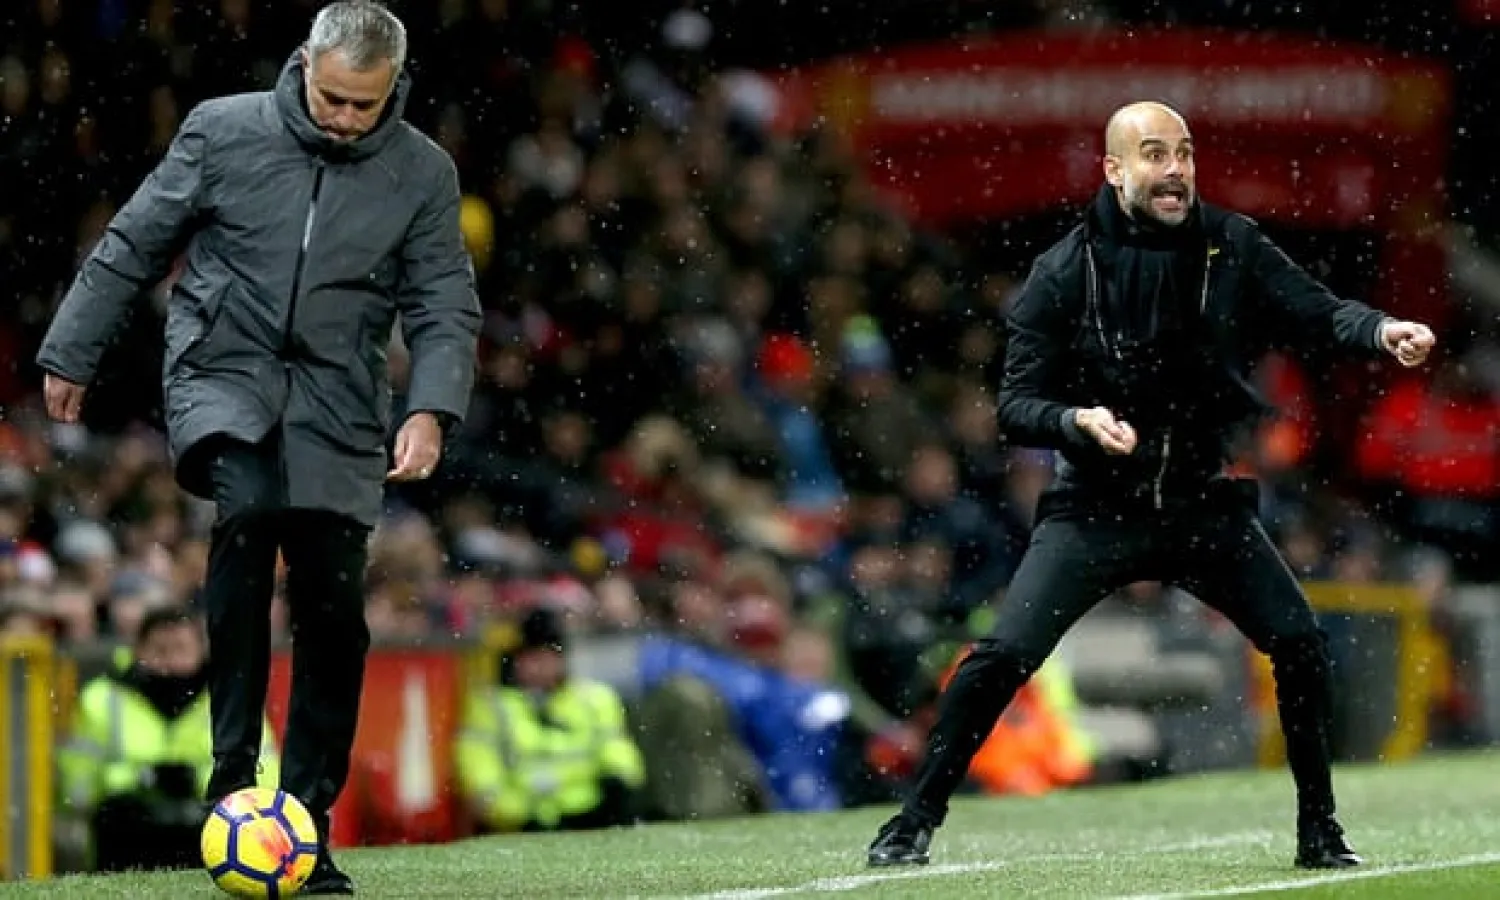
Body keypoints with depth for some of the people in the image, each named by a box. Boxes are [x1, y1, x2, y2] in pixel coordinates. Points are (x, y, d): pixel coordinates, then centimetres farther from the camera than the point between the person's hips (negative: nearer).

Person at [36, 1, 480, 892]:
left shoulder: (423, 174, 1)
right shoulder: (224, 132, -3)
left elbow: (446, 308, 1)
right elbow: (132, 247, 6)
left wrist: (431, 409, -15)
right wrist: (70, 354, 8)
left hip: (338, 410, 2)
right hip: (224, 380, -2)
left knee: (333, 611, -3)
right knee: (247, 510, -31)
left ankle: (309, 820, 11)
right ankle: (233, 777, -28)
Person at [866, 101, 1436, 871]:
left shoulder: (1232, 247, -4)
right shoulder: (1065, 272, -10)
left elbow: (1313, 311, -12)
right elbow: (1016, 405, -8)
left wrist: (1380, 332, -32)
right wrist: (1077, 420, -29)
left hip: (1204, 503, 2)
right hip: (1095, 508, -2)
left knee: (1298, 642, -8)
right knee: (1003, 655, -15)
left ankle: (1319, 830, 9)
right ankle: (915, 822, -1)